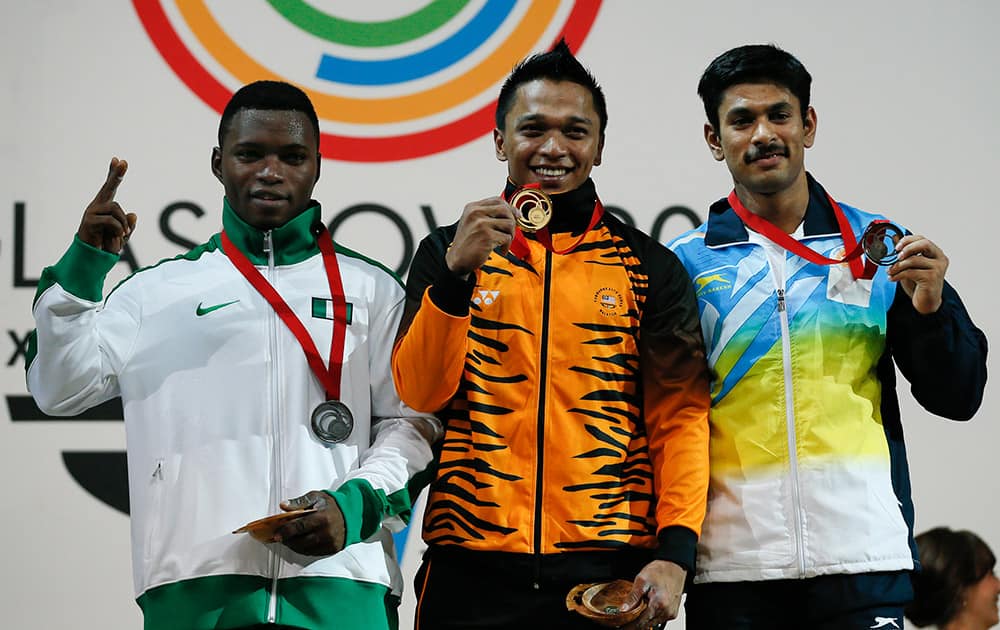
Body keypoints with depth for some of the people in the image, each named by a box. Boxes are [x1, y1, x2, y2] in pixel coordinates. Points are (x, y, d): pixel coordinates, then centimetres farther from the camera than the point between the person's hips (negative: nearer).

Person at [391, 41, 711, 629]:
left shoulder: (651, 267, 7)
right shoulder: (447, 253, 9)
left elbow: (680, 418, 1)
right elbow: (421, 392, -3)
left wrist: (675, 552, -11)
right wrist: (456, 273, -17)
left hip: (610, 570, 0)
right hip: (472, 566, 0)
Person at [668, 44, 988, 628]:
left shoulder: (877, 247, 8)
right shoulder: (685, 264, 6)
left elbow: (958, 397, 9)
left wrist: (930, 308, -8)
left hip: (862, 557, 0)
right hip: (733, 562, 0)